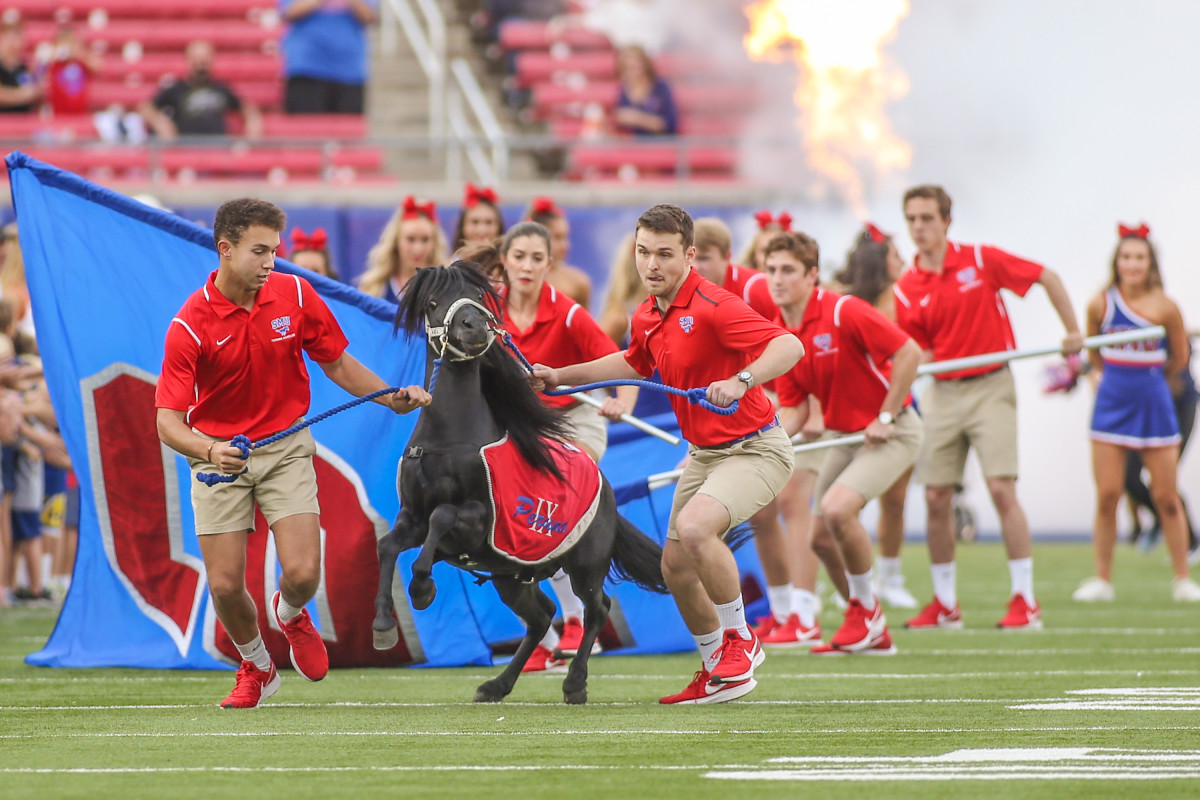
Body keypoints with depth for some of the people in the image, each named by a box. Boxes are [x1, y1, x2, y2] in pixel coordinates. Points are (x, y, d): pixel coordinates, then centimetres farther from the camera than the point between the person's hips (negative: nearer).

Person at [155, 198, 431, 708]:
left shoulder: (295, 295, -8)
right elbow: (168, 421, -19)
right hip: (218, 451, -1)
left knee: (303, 574, -14)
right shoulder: (190, 326, -17)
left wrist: (395, 398, -3)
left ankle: (290, 614, 25)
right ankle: (256, 667, 27)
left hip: (286, 446, 1)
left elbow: (336, 363, 8)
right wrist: (211, 450, -38)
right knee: (224, 586, -5)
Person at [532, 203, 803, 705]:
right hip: (703, 453, 9)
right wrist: (560, 376, 27)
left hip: (754, 449, -9)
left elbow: (789, 346, -34)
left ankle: (740, 640, -11)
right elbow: (634, 363, 29)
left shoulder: (712, 307, -22)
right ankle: (716, 672, 30)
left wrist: (741, 382, -49)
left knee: (695, 527, -32)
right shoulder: (648, 318, 5)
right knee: (675, 565, 9)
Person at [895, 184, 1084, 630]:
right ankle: (945, 604, 15)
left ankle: (1025, 601, -9)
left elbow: (1047, 277, 3)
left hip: (990, 387, -4)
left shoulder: (981, 260, -5)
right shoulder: (907, 289, 3)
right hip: (943, 393, 4)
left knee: (1001, 489, -14)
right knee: (936, 497, 2)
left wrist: (1073, 331, 0)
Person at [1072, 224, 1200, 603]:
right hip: (1111, 404, 1)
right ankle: (1102, 579, 6)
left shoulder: (1165, 308, -8)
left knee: (1166, 498, 1)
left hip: (1153, 404, -1)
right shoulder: (1101, 304, -3)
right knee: (1107, 495, -3)